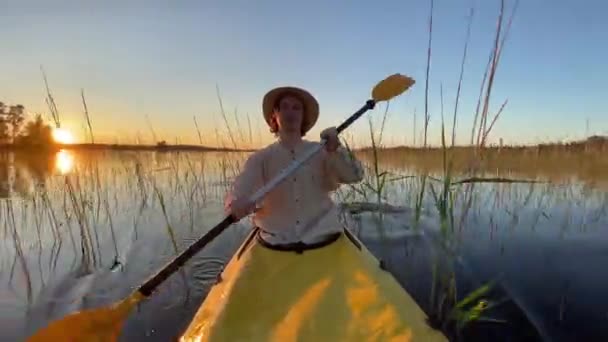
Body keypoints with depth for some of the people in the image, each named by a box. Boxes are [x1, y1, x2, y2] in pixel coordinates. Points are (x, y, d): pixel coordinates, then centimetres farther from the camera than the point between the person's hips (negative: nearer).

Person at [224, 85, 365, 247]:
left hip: (322, 241, 1)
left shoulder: (321, 152, 5)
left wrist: (337, 149, -21)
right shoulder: (261, 158, 1)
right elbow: (234, 198, -8)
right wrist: (239, 205, -31)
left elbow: (355, 176, -4)